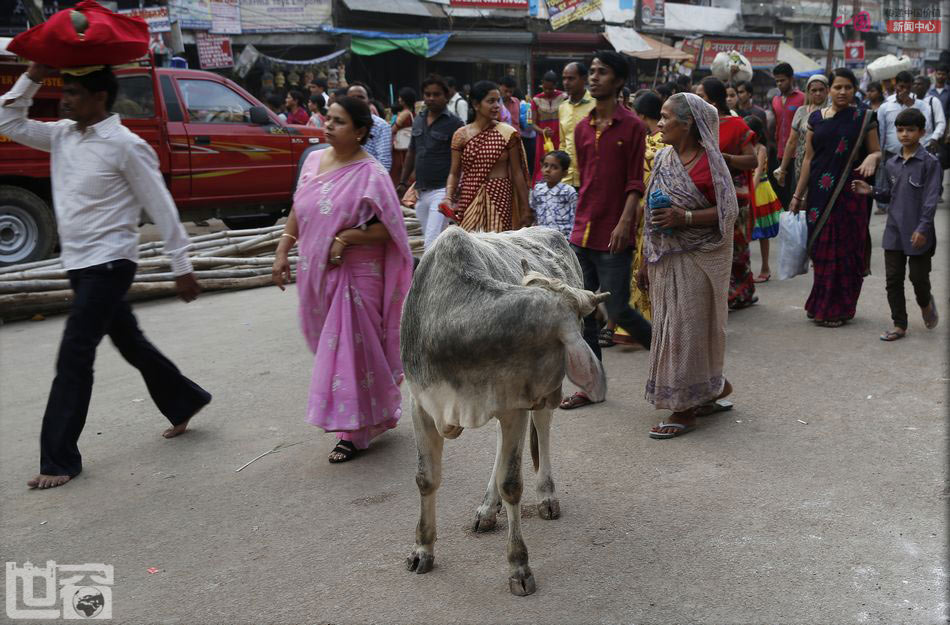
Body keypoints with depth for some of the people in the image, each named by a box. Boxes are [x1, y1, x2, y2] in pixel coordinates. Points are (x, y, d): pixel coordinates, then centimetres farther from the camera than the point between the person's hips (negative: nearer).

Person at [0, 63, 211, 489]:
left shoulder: (125, 146, -15)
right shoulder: (62, 135, 6)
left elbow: (161, 208, -13)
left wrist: (182, 268, -11)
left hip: (108, 264, -8)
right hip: (78, 263, 8)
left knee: (74, 358, -8)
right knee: (130, 344, 20)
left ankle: (59, 459, 1)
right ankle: (183, 402, 39)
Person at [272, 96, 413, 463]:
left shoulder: (370, 174, -14)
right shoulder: (314, 160, 6)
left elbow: (389, 227, -15)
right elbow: (298, 210, 13)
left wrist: (347, 237, -23)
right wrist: (283, 251, 8)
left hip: (354, 276, -7)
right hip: (315, 272, 7)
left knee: (351, 349, -1)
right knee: (328, 345, 18)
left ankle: (355, 433, 11)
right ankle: (342, 416, 38)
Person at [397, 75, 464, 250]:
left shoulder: (454, 124, -7)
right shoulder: (418, 121, 13)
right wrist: (403, 182, 18)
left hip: (442, 191, -7)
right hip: (420, 191, 7)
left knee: (432, 242, -14)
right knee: (432, 241, 15)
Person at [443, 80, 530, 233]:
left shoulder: (508, 134, 2)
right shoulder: (461, 135, 5)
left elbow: (517, 173, 3)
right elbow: (454, 173, 6)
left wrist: (525, 209, 3)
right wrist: (448, 198, -11)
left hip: (499, 197, -1)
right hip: (469, 198, 1)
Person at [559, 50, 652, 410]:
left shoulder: (632, 127, -6)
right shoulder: (582, 128, 12)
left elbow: (635, 182, -9)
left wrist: (624, 223, -20)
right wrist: (582, 220, 14)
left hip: (613, 236, -6)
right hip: (581, 232, 6)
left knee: (617, 310, -5)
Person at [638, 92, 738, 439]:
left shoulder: (709, 162, -11)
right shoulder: (663, 158, 9)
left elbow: (728, 212, -12)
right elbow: (652, 214, 11)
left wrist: (685, 217, -23)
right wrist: (646, 261, 11)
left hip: (697, 259, -7)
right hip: (664, 258, 7)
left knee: (686, 328, -4)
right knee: (671, 327, 10)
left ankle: (685, 408, 7)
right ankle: (713, 388, 27)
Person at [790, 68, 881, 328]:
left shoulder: (863, 118, 3)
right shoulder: (816, 118, 8)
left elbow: (876, 151, 7)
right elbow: (808, 158, 10)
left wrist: (871, 158, -18)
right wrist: (798, 195, 8)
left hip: (850, 192, -2)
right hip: (820, 193, 2)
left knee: (844, 250, 0)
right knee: (821, 248, 3)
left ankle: (838, 309, 11)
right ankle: (821, 305, 17)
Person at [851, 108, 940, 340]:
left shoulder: (930, 162, -8)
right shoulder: (892, 163, 8)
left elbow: (931, 198, -13)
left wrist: (923, 227, -20)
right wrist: (872, 190, -2)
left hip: (918, 233, -5)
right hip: (894, 231, 5)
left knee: (919, 277, 6)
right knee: (893, 279, 5)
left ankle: (926, 303, 39)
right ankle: (899, 325, 15)